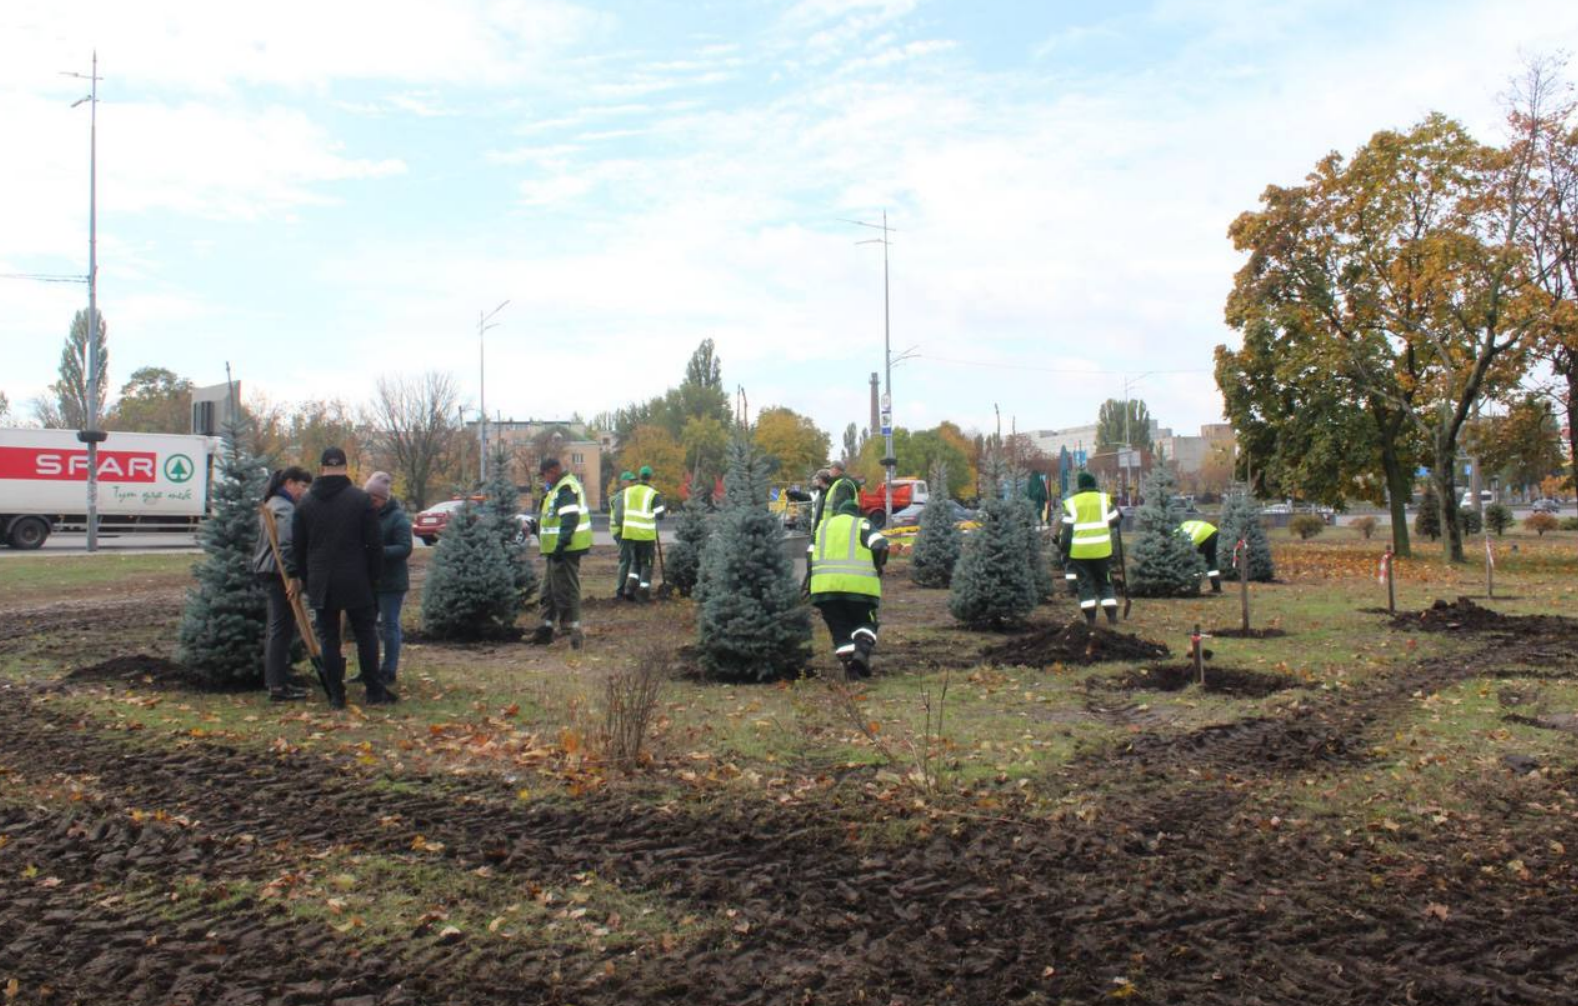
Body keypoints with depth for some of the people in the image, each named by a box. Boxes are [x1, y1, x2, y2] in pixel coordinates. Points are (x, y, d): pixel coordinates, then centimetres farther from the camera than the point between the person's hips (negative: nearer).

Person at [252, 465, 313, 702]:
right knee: (282, 629, -7)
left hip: (267, 571, 11)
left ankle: (276, 681, 21)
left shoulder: (271, 504, 19)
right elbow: (286, 544, -24)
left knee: (276, 629, 15)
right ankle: (278, 686, -5)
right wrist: (292, 576, -25)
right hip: (279, 573, -11)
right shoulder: (285, 508, -14)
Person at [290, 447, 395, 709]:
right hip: (355, 582, -2)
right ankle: (374, 691, 9)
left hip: (320, 583, 2)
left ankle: (336, 695, 8)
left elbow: (297, 547, 8)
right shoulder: (360, 499, -4)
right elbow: (374, 543, -5)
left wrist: (305, 580, 16)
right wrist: (374, 576, 5)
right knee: (365, 634, 8)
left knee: (329, 637, 7)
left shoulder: (305, 502, 4)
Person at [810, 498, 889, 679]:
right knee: (865, 624, 15)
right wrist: (878, 567, 10)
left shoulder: (822, 527, 22)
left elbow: (810, 557, 16)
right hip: (859, 584, -2)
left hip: (825, 586, 2)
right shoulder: (862, 524, 12)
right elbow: (880, 546, -5)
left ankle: (849, 664, -1)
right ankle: (862, 651, -11)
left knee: (840, 629, 12)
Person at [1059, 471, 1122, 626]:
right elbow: (1114, 521, 4)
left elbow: (1067, 529, -3)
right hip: (1102, 549, 1)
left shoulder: (1071, 503, 0)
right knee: (1105, 582, 14)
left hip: (1079, 550, -1)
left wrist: (1063, 549, 3)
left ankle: (1090, 617, 4)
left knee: (1085, 583, 7)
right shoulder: (1104, 499, 2)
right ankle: (1112, 615, 9)